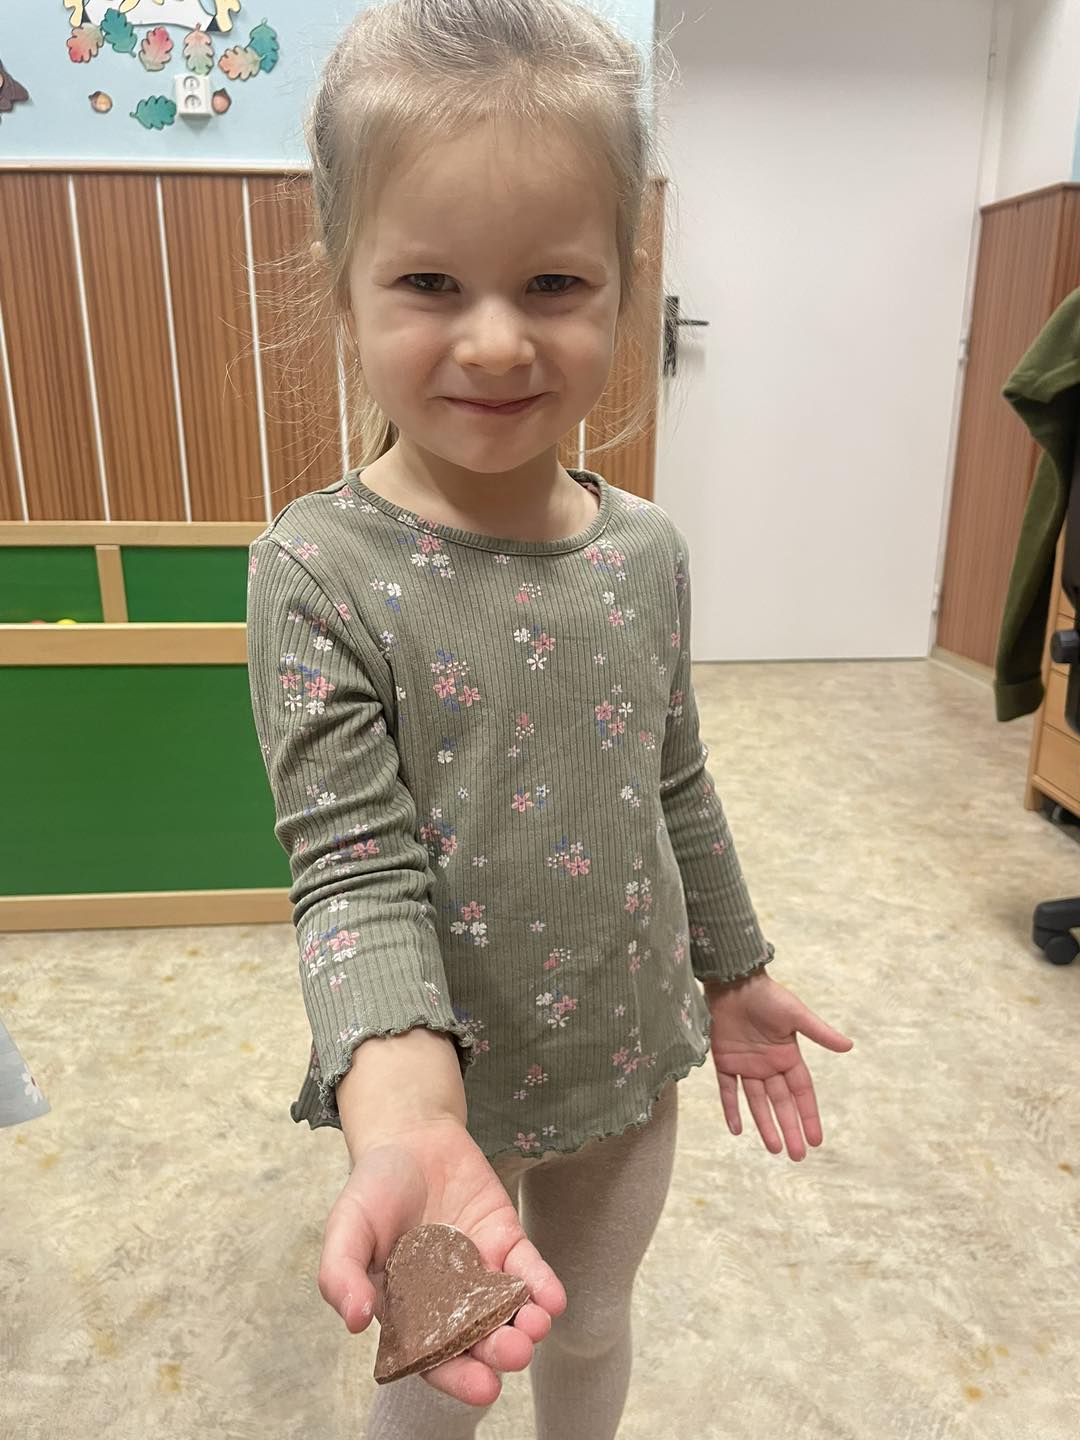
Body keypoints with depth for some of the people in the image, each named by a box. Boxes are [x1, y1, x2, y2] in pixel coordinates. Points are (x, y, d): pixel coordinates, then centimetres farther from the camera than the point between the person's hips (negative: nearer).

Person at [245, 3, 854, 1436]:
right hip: (444, 1086, -3)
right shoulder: (320, 570, -21)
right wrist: (405, 1121, -39)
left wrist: (735, 972, 13)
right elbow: (356, 870, -24)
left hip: (629, 1061, 4)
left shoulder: (649, 552, -6)